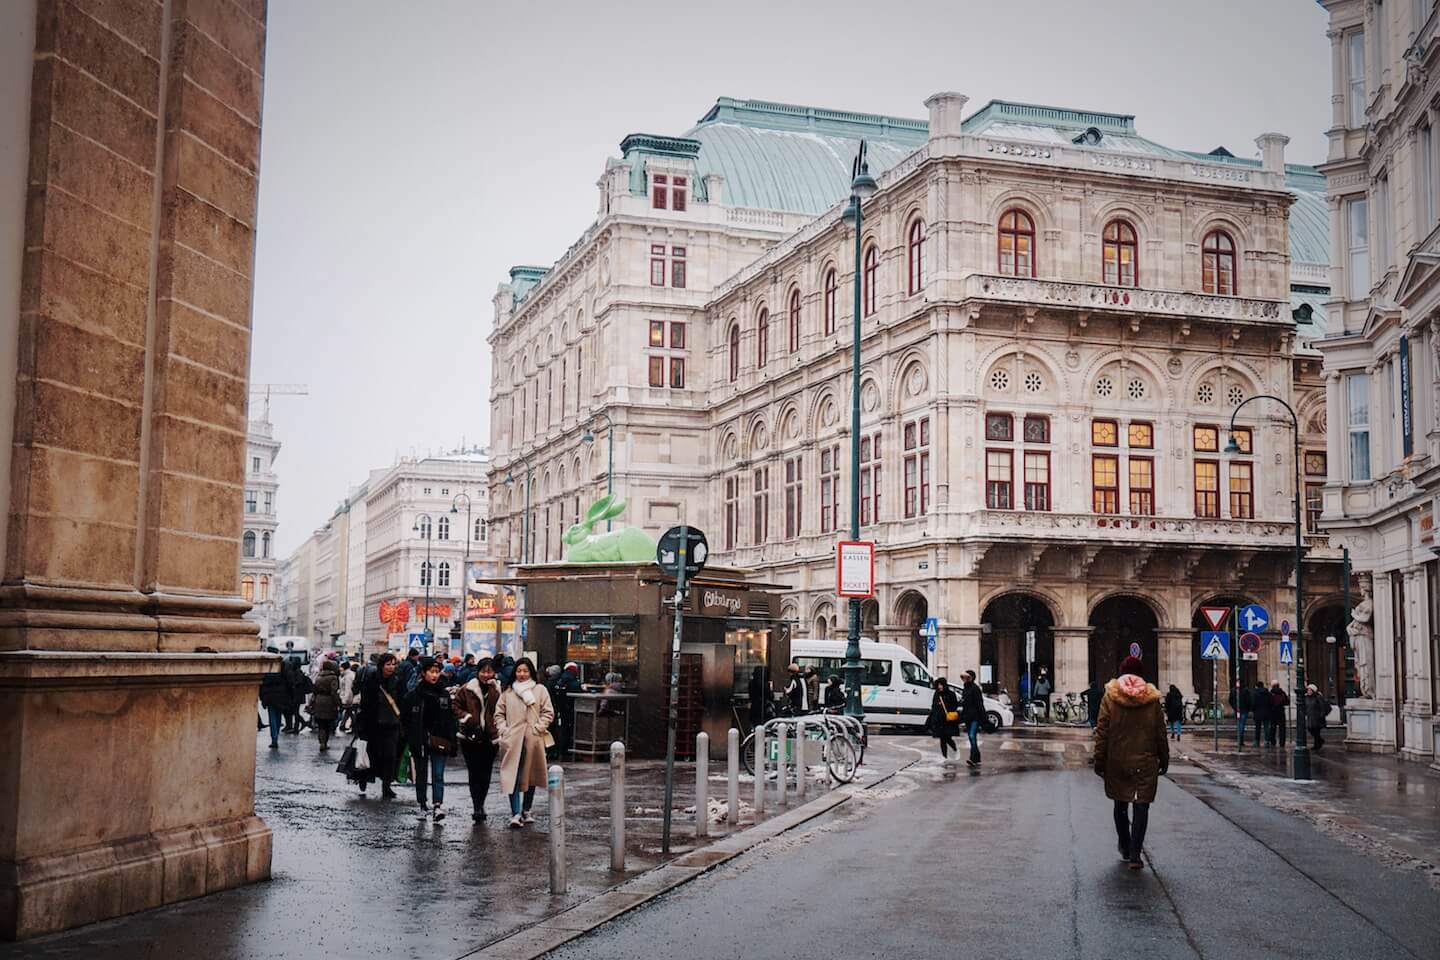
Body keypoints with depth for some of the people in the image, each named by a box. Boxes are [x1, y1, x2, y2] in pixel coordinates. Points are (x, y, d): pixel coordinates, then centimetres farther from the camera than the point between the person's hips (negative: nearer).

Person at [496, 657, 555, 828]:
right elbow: (499, 713, 12)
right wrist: (503, 729, -2)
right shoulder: (507, 692, 8)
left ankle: (526, 811, 25)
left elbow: (548, 713, 3)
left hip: (533, 740, 1)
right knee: (513, 776, -10)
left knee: (531, 776, 11)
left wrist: (538, 728, -8)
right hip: (512, 740, -1)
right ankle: (515, 814, -13)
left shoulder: (540, 690, 5)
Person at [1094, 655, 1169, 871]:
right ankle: (1135, 854, -8)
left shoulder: (1110, 696, -4)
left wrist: (1099, 760, 1)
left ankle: (1125, 849, 26)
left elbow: (1102, 731, -5)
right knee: (1141, 807, 0)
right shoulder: (1152, 698, -2)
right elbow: (1160, 733, 3)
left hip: (1117, 762, 1)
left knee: (1120, 805, 17)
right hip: (1145, 762, -1)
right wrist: (1164, 759, 13)